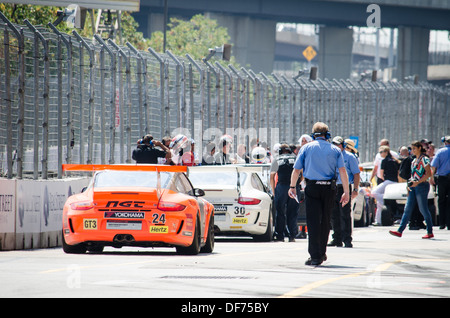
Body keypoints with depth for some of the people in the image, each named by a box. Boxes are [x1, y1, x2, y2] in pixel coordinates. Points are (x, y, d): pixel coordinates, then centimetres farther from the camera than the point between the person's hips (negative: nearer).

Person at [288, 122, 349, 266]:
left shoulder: (306, 148, 4)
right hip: (329, 189, 2)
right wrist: (346, 192, -3)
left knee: (313, 222, -2)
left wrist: (292, 187, 15)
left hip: (312, 188, -2)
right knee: (325, 221, 15)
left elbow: (296, 170, 3)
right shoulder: (335, 150, 6)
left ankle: (315, 256, -10)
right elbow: (342, 171, -3)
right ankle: (322, 253, 25)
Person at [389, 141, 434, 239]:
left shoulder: (424, 159, -7)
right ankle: (400, 231, -3)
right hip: (413, 187, 8)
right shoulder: (414, 161, 18)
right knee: (407, 209, 2)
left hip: (422, 186, -8)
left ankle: (430, 232, 4)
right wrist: (409, 185, 10)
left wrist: (417, 182, -20)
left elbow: (428, 174, -14)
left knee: (423, 210, -4)